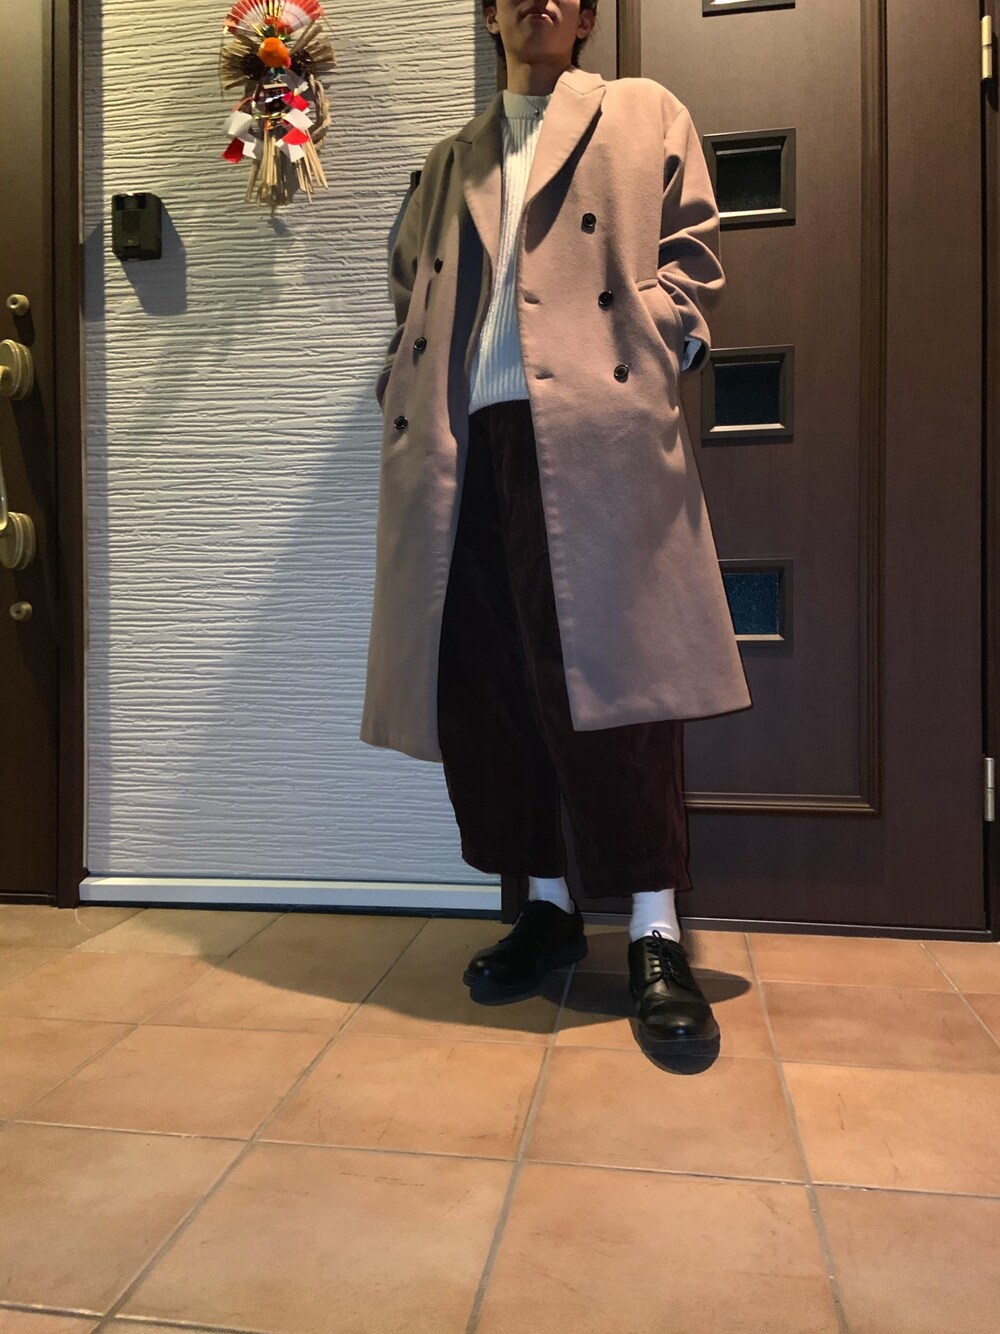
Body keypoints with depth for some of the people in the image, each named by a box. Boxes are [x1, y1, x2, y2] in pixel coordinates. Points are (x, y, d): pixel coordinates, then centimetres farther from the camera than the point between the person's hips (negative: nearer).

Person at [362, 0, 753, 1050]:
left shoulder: (644, 116, 21)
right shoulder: (451, 161, 30)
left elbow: (690, 253, 10)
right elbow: (408, 288, 29)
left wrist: (654, 339, -8)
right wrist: (405, 396, 12)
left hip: (593, 430, -4)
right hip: (465, 445, 5)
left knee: (608, 671, -12)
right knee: (479, 683, 0)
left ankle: (655, 934, -2)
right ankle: (546, 904, 14)